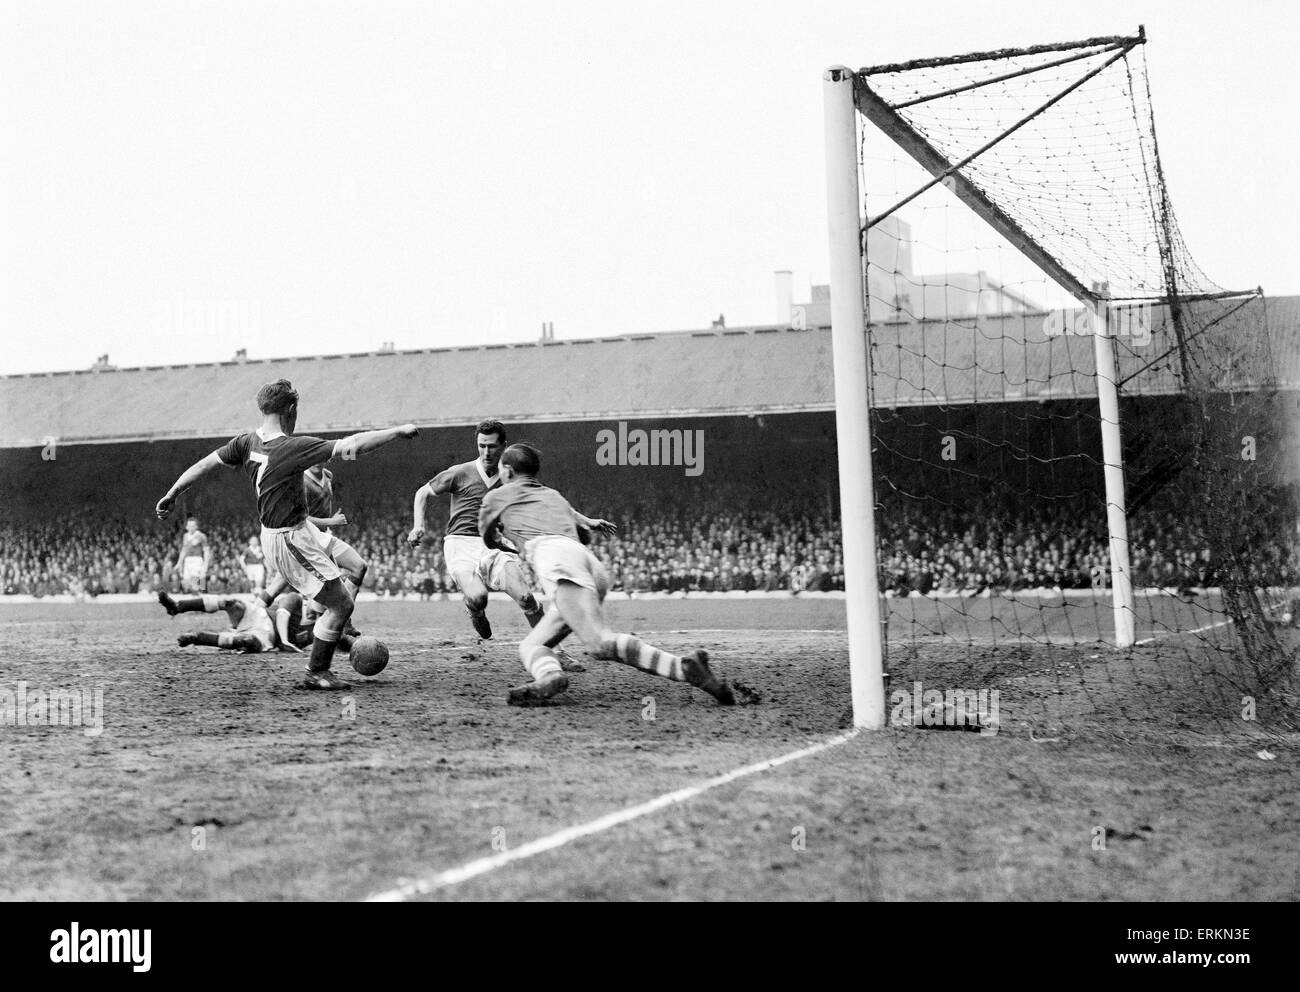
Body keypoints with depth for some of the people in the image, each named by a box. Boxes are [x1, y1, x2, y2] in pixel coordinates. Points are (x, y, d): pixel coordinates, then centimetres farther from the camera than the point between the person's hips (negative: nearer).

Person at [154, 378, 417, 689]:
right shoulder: (292, 447, -24)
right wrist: (399, 431, -18)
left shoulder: (247, 442, -3)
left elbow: (205, 463, 3)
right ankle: (316, 674, 8)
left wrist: (171, 494, 15)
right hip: (290, 540, -9)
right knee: (341, 604, -2)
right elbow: (352, 446, -26)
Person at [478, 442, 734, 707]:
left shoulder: (496, 496, 26)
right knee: (530, 646, 9)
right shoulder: (555, 496, 39)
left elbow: (489, 541, 42)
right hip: (595, 568, 7)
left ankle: (683, 667, -45)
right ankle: (549, 676, -26)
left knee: (602, 643, -24)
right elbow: (586, 533, 52)